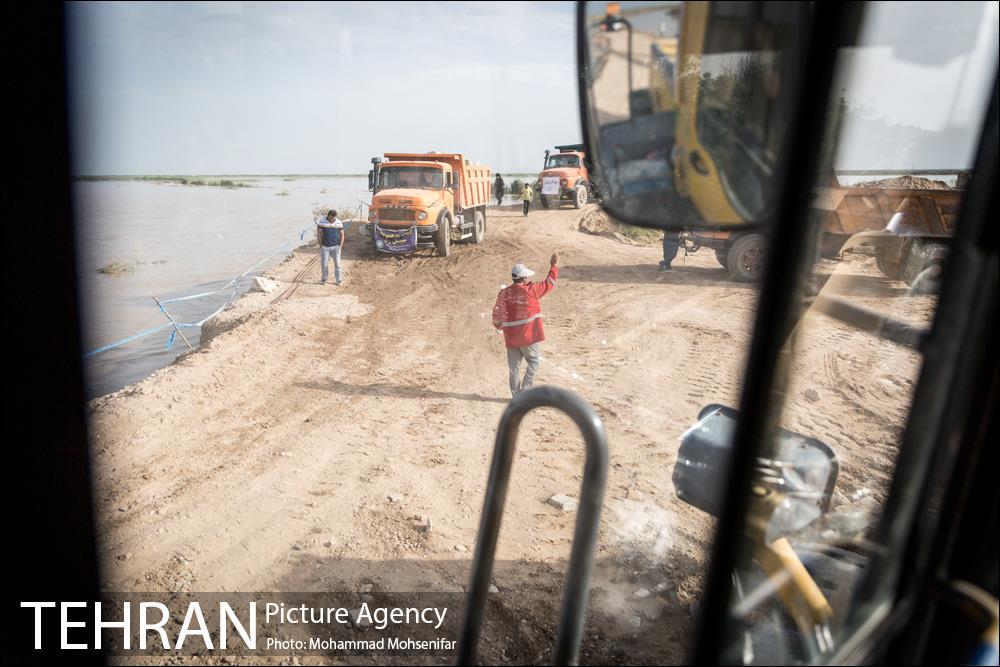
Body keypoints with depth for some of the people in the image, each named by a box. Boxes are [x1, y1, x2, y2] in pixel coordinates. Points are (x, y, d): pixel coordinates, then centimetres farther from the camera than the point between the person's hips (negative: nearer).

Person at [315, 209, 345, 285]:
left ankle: (339, 280, 9)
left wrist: (340, 246, -7)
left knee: (337, 263, -2)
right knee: (324, 264, 2)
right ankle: (324, 278, 22)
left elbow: (342, 235, 1)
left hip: (336, 247, 0)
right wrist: (320, 246, -8)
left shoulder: (339, 223, -6)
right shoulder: (322, 221, -7)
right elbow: (319, 234, -3)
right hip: (325, 247, 0)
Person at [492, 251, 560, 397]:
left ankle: (516, 395, 16)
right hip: (529, 337, -4)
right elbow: (549, 283, 2)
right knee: (534, 362, 13)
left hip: (510, 338, 4)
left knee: (514, 367, 11)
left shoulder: (503, 294, -1)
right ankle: (525, 389, 3)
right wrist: (554, 266, 13)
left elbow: (497, 314, 6)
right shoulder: (531, 291, -11)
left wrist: (499, 326, 25)